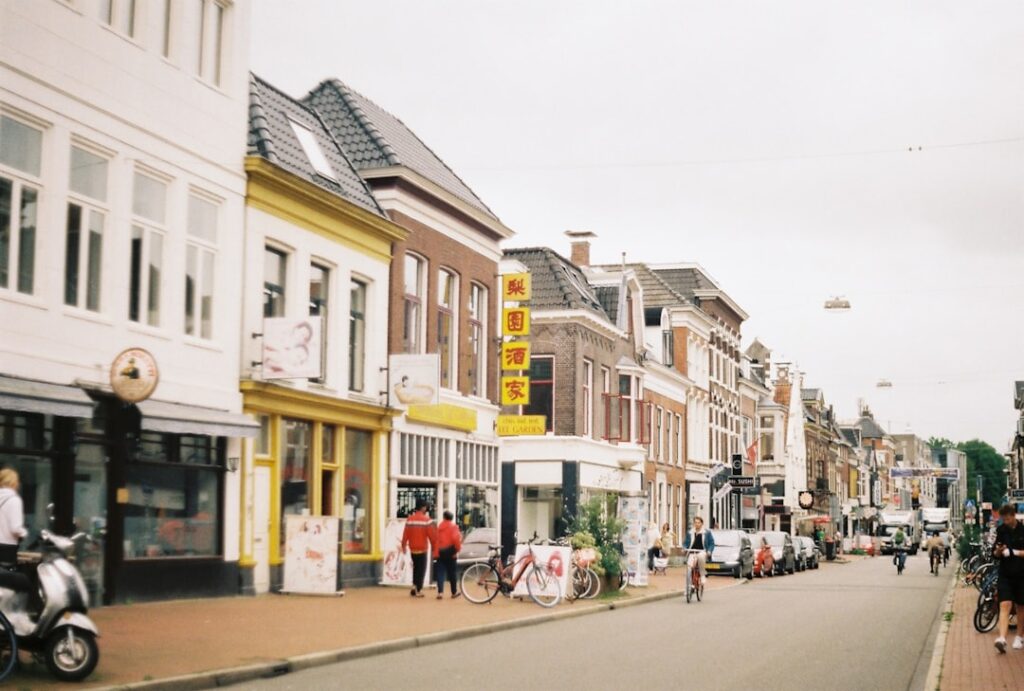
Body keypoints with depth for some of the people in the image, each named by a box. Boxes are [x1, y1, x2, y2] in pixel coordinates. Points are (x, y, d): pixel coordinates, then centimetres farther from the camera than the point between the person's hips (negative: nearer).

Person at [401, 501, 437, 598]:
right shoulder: (427, 520, -11)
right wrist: (435, 545, 2)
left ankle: (414, 585, 11)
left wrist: (404, 545, 14)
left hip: (412, 549, 4)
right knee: (421, 569, 4)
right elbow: (432, 535, -11)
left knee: (416, 567, 21)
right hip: (422, 549, -4)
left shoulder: (409, 519, 1)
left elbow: (405, 534, 3)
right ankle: (418, 590, 1)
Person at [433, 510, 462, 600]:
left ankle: (440, 592, -12)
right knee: (451, 572, 8)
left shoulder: (439, 526, 10)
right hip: (449, 551, -3)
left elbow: (435, 539, 7)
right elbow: (456, 539, -18)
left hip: (439, 552, 3)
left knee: (440, 572, 1)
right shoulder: (453, 526, -4)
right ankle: (454, 592, 18)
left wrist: (436, 551, 12)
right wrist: (458, 548, -5)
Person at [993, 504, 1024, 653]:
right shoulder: (1001, 530, 3)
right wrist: (998, 551, -14)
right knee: (1005, 605, -12)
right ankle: (1002, 639, -23)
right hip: (1005, 574, 1)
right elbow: (995, 554, 7)